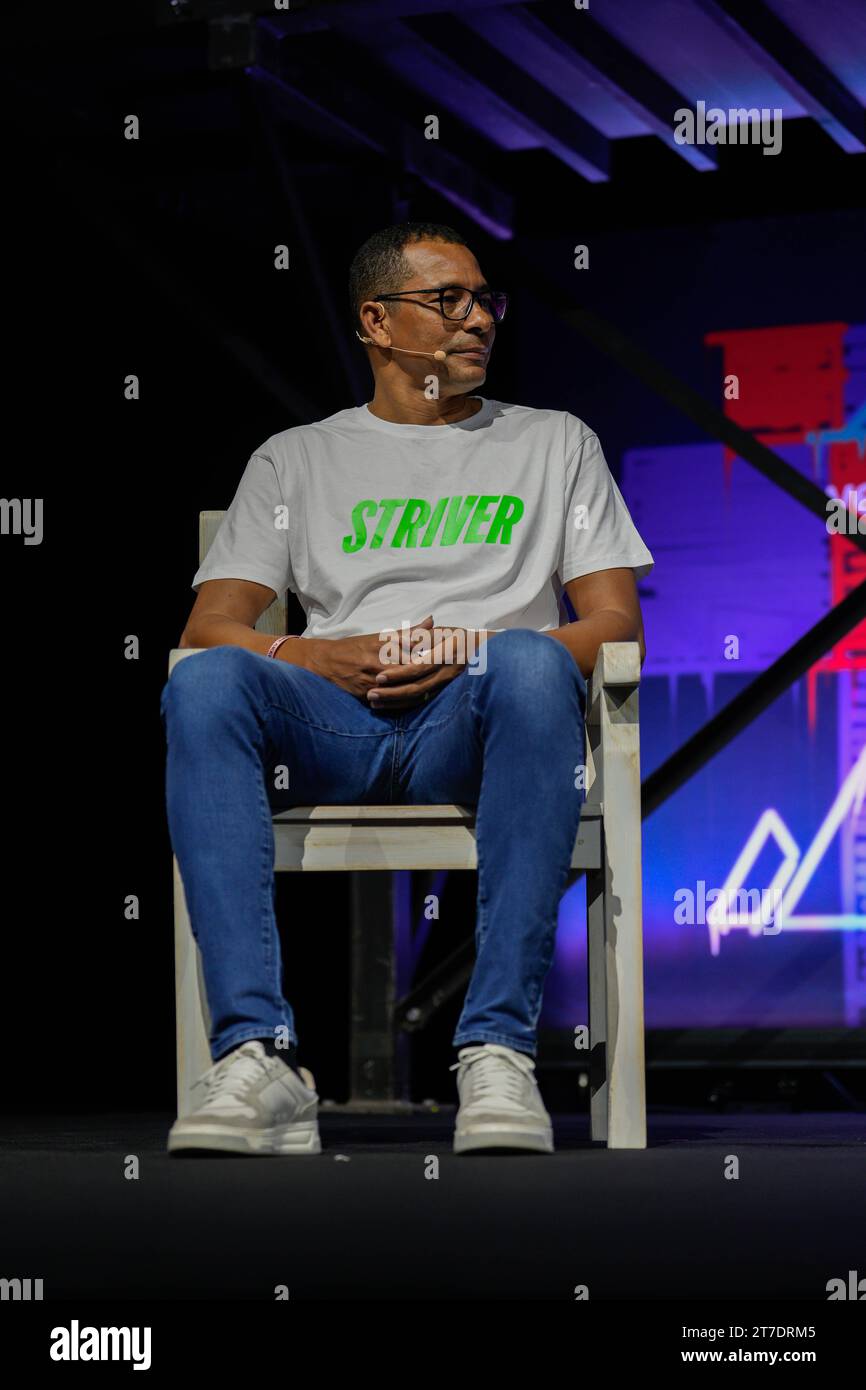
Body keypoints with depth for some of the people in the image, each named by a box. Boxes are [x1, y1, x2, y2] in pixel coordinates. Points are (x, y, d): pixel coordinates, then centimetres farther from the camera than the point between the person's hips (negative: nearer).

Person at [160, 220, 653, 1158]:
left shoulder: (556, 443, 25)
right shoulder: (296, 457, 25)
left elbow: (614, 624, 14)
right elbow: (209, 626, 13)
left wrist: (481, 654, -6)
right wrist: (325, 659, -8)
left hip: (475, 728, -1)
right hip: (333, 724, 1)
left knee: (532, 663, -39)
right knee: (205, 682, -34)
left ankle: (498, 1049, -42)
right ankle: (258, 1057, -42)